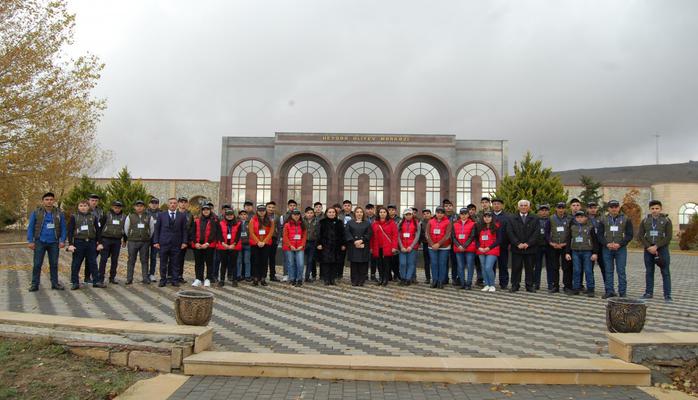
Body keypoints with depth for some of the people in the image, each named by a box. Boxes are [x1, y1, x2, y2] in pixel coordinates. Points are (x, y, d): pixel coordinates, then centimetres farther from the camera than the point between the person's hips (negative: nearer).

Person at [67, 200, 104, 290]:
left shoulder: (93, 217, 7)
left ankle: (96, 281, 11)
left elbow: (97, 230, 10)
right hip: (79, 242, -2)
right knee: (76, 264, 3)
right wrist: (70, 244, -7)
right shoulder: (74, 217, 2)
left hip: (91, 242, 2)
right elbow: (70, 231, 0)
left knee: (93, 263, 5)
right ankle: (75, 283, 12)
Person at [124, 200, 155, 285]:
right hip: (132, 242, -1)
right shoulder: (130, 217, 3)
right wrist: (130, 238, 15)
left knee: (144, 260, 3)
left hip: (145, 242, 1)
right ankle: (129, 279, 7)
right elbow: (126, 229, 11)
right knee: (131, 260, 2)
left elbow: (152, 229, 14)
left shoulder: (148, 217, 5)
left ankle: (145, 278, 7)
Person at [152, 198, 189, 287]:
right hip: (163, 243, 0)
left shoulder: (182, 215, 6)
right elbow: (157, 229, 6)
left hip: (176, 244, 0)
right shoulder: (161, 215, 7)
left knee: (175, 263, 4)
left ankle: (175, 280, 11)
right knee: (163, 263, 6)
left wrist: (184, 242, -2)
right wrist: (156, 241, -1)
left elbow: (185, 230, 5)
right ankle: (163, 280, 15)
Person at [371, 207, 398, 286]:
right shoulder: (374, 223, 10)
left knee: (386, 263, 0)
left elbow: (395, 235, -3)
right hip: (377, 248, 3)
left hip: (387, 248, -3)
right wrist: (371, 247, 6)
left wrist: (394, 247, -10)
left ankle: (385, 279, 10)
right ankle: (380, 278, 19)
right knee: (379, 263, 6)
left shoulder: (392, 222, 1)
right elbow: (372, 236, 11)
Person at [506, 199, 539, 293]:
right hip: (516, 248, 0)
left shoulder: (534, 219, 9)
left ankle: (529, 286, 12)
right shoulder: (512, 219, 9)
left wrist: (528, 244, -13)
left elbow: (536, 233, -1)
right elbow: (510, 233, -1)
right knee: (516, 268, 1)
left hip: (530, 248, 0)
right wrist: (518, 244, -13)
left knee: (529, 268, 5)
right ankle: (515, 285, 8)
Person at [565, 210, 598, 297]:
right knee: (576, 271, 4)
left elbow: (594, 240, 0)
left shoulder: (590, 227, 1)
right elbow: (569, 240, 12)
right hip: (575, 252, 3)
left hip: (587, 251, -3)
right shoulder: (572, 227, 10)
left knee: (588, 271, 0)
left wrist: (595, 253, -5)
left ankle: (590, 289, 6)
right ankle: (576, 288, 11)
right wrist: (568, 252, 7)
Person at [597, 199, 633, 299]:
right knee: (608, 271, 5)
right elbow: (599, 234, 4)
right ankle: (609, 291, 11)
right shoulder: (603, 220, 8)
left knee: (621, 271, 0)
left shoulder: (626, 220, 4)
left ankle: (622, 292, 6)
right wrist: (607, 244, -11)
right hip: (606, 249, 2)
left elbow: (629, 235, -1)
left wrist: (619, 244, -14)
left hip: (621, 249, -2)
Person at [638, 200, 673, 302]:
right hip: (648, 250, 3)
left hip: (662, 249, -3)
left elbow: (668, 237, -8)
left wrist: (656, 246, -16)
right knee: (649, 272, 9)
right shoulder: (645, 221, 7)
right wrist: (648, 247, -11)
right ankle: (649, 293, 17)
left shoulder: (666, 220, -1)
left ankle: (667, 295, 5)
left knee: (665, 272, 0)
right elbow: (640, 236, 2)